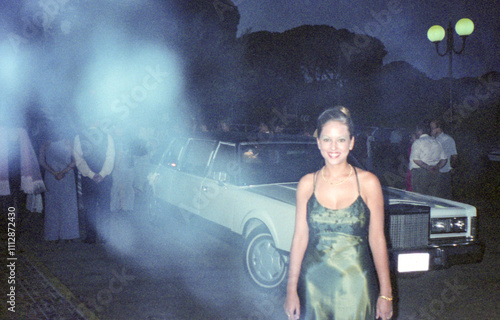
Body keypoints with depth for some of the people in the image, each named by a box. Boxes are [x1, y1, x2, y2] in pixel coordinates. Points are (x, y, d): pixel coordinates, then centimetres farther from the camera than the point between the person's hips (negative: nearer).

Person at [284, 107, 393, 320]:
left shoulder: (368, 182, -3)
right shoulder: (307, 184, 2)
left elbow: (377, 239, 0)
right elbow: (300, 237, 5)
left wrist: (386, 294, -1)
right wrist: (291, 290, 4)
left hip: (355, 285, -1)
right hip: (315, 284, 2)